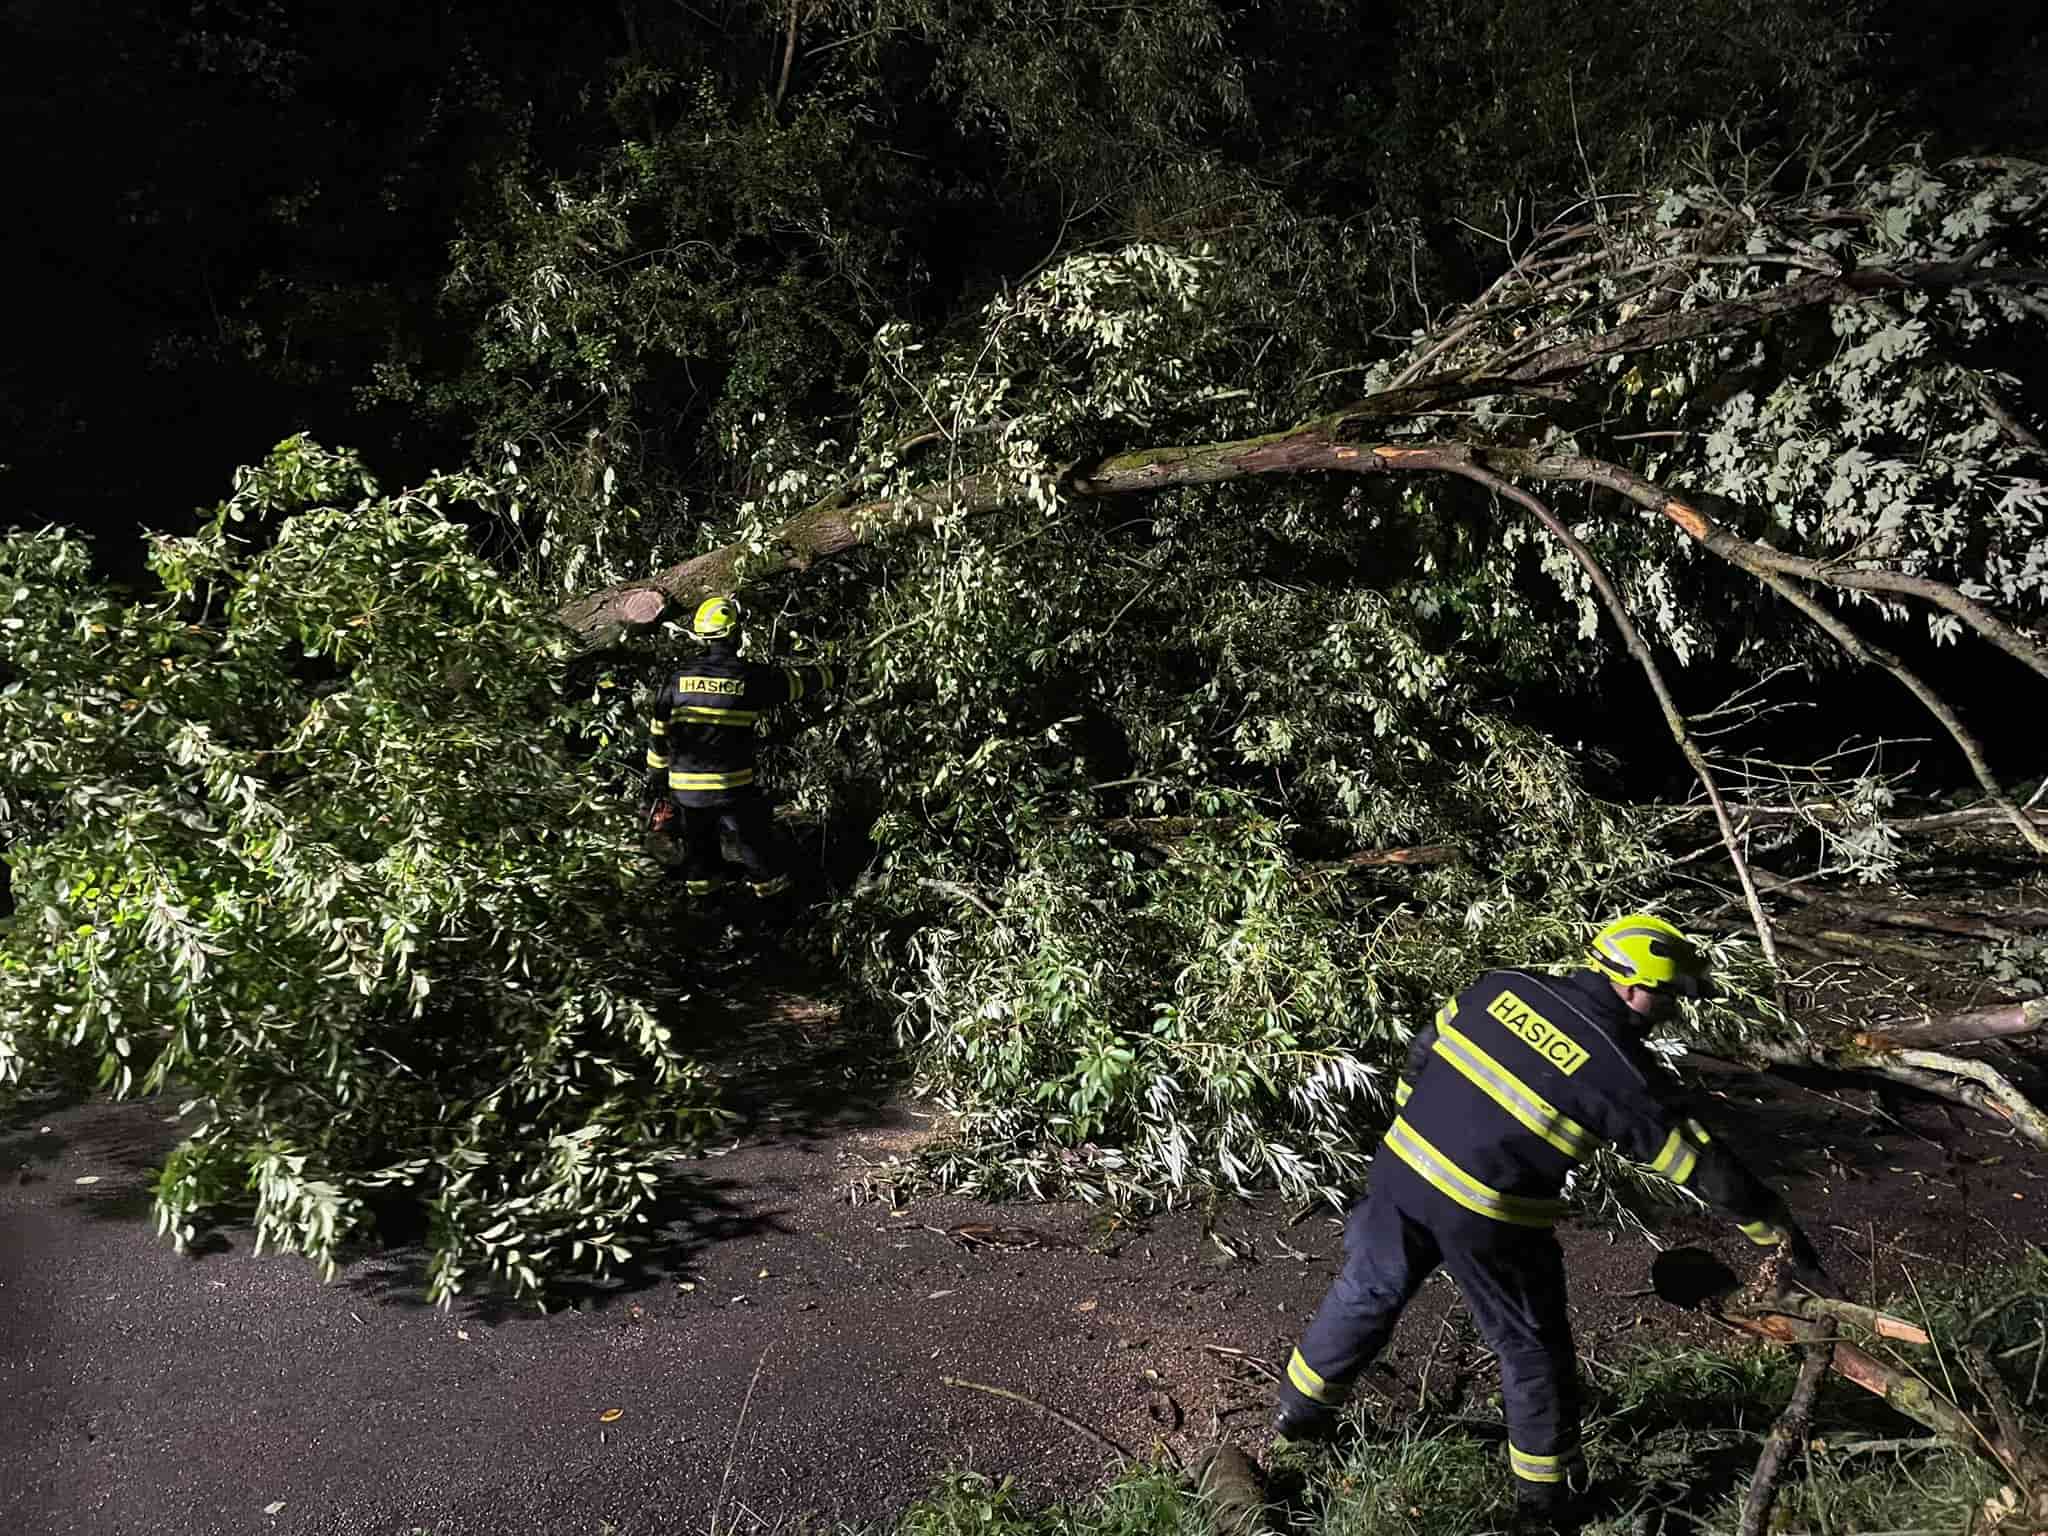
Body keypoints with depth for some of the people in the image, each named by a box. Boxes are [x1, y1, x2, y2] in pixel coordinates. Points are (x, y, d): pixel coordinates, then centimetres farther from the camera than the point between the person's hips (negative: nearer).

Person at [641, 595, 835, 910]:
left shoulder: (678, 679, -3)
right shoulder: (751, 677, -10)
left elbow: (658, 732, 3)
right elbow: (797, 682, 6)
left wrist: (656, 776, 15)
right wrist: (830, 673, 26)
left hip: (685, 786, 3)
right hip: (733, 786, -3)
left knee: (698, 840, 25)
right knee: (755, 836, 18)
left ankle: (703, 881, 40)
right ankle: (769, 881, 34)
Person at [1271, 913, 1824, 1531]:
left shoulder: (1506, 986, 0)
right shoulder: (1621, 1072, -12)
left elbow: (1422, 1050, 9)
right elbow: (1703, 1166, -5)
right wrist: (1780, 1231, 9)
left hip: (1402, 1164, 5)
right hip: (1485, 1219, -5)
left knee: (1368, 1290, 25)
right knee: (1533, 1349, 17)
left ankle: (1301, 1406, 43)